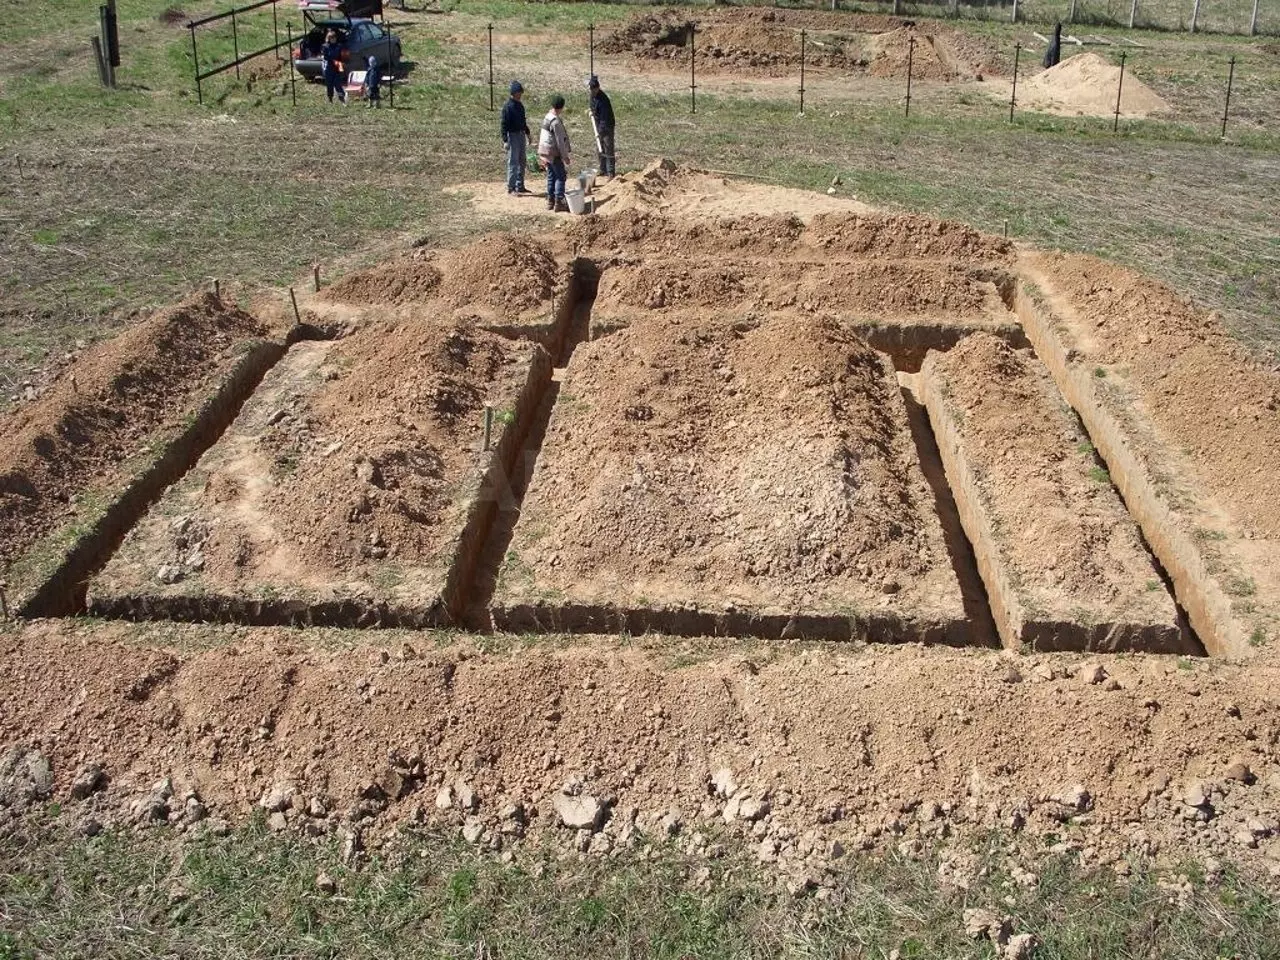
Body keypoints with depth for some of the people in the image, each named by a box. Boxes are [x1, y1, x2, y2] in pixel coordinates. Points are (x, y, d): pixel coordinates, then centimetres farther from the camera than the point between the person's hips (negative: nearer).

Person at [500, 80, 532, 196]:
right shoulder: (508, 106, -14)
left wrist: (527, 133, 24)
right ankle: (511, 188, -2)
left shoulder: (520, 105, 11)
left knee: (522, 162, 12)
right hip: (512, 135, -9)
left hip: (521, 134, 9)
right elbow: (504, 124, -16)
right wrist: (505, 140, -21)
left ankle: (520, 186, 21)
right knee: (513, 163, -6)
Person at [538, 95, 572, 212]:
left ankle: (550, 201, 19)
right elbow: (560, 141, -20)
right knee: (561, 176, -2)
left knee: (551, 176, 15)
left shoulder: (546, 118, 8)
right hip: (554, 153, -9)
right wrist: (565, 156, -13)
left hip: (545, 152, 9)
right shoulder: (556, 122, -20)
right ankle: (558, 202, -3)